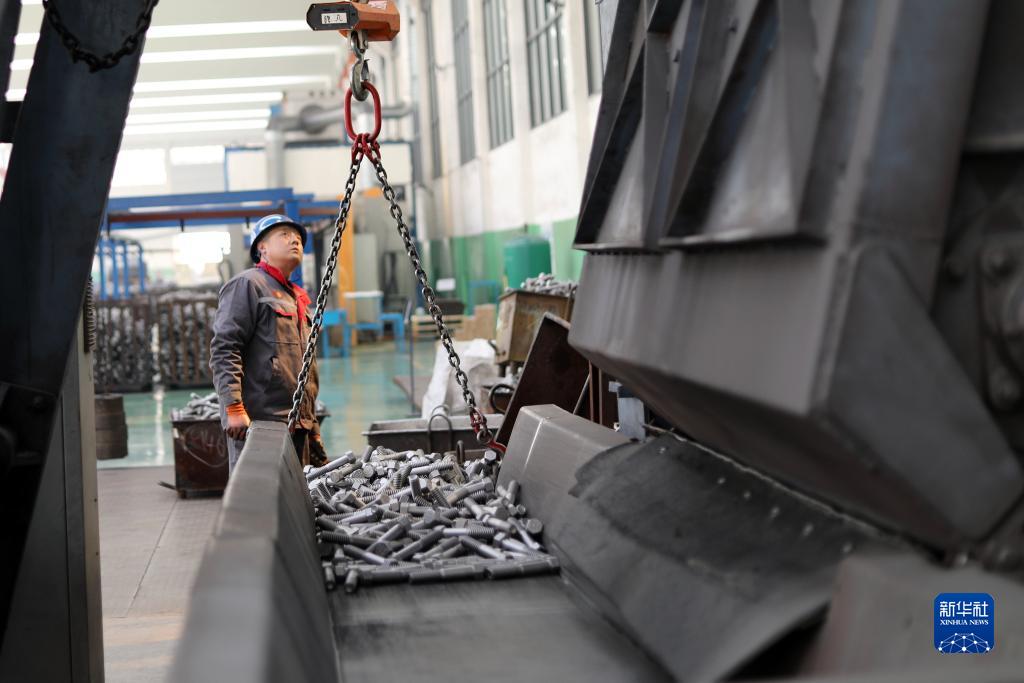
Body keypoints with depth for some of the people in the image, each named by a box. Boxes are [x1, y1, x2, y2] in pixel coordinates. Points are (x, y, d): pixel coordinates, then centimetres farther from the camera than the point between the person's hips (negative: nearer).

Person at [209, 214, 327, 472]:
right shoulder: (247, 284, -2)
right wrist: (233, 408, -22)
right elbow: (223, 350, -13)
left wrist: (313, 430, 25)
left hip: (297, 426, 9)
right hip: (259, 421, -9)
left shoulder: (298, 299, 26)